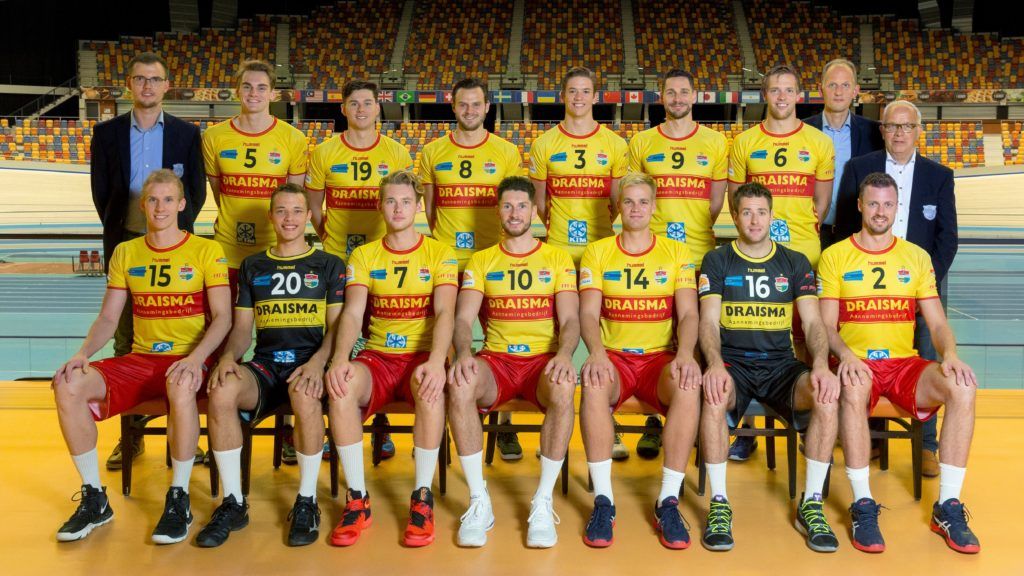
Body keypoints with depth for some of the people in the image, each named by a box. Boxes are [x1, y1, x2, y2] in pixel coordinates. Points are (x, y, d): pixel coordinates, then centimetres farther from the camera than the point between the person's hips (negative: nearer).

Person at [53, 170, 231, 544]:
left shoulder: (206, 251, 1)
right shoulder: (126, 253, 13)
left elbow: (222, 317, -6)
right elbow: (108, 319, 12)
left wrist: (196, 358, -24)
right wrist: (83, 353, -9)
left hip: (189, 360, -4)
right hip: (139, 360, 4)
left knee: (180, 386, -40)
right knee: (68, 384, -22)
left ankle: (179, 499, -23)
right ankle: (94, 499, -7)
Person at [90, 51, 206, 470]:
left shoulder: (186, 134, 5)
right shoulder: (107, 133, 7)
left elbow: (197, 191, 7)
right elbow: (101, 191, 9)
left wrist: (179, 228, 0)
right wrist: (119, 233, 7)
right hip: (125, 244, 1)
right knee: (126, 338, 4)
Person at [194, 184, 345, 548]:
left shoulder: (329, 265, 12)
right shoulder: (252, 267, 19)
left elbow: (336, 326, 3)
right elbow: (242, 328, 15)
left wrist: (318, 362, -18)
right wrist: (228, 355, -9)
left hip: (309, 359, -2)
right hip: (265, 363, 3)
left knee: (306, 395, -40)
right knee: (221, 392, -32)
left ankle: (307, 503, -20)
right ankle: (233, 504, -16)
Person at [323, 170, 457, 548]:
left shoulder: (439, 254, 5)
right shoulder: (363, 256, 10)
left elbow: (445, 313, -10)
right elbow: (352, 313, -3)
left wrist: (437, 361, -30)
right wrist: (340, 358, -23)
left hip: (422, 358, -1)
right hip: (378, 357, 2)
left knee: (429, 385, -38)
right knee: (341, 386, -32)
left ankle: (422, 498, -23)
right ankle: (357, 500, -19)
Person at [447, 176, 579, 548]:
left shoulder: (558, 259, 11)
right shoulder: (480, 262, 13)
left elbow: (570, 319, 1)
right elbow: (463, 318, 1)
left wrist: (564, 354, -22)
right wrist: (464, 353, -22)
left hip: (544, 359, -1)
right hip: (496, 360, 1)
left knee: (563, 388, -37)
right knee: (459, 385, -34)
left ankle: (543, 502, -24)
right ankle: (479, 502, -22)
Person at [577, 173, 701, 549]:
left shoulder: (676, 252, 10)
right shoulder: (597, 252, 9)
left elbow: (688, 313, 0)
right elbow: (588, 313, -2)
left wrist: (685, 353, -22)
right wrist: (596, 352, -24)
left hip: (660, 357, 1)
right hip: (614, 356, 0)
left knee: (689, 385, -35)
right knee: (594, 383, -36)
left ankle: (668, 501, -25)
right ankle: (603, 500, -27)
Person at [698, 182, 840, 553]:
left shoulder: (795, 263, 13)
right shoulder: (717, 261, 8)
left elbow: (813, 322, 3)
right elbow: (709, 321, -3)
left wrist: (820, 365, -19)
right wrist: (715, 365, -24)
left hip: (781, 364, 2)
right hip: (733, 362, -1)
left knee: (827, 395, -30)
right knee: (713, 394, -37)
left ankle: (811, 505, -17)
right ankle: (719, 504, -24)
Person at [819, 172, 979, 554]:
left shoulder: (916, 257, 13)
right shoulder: (835, 257, 5)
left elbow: (937, 323, 9)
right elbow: (827, 325, 0)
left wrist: (950, 355, -13)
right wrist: (846, 355, -22)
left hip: (905, 364, 3)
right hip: (857, 364, -3)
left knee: (962, 387, -27)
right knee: (854, 388, -38)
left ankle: (947, 507, -19)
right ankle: (863, 506, -28)